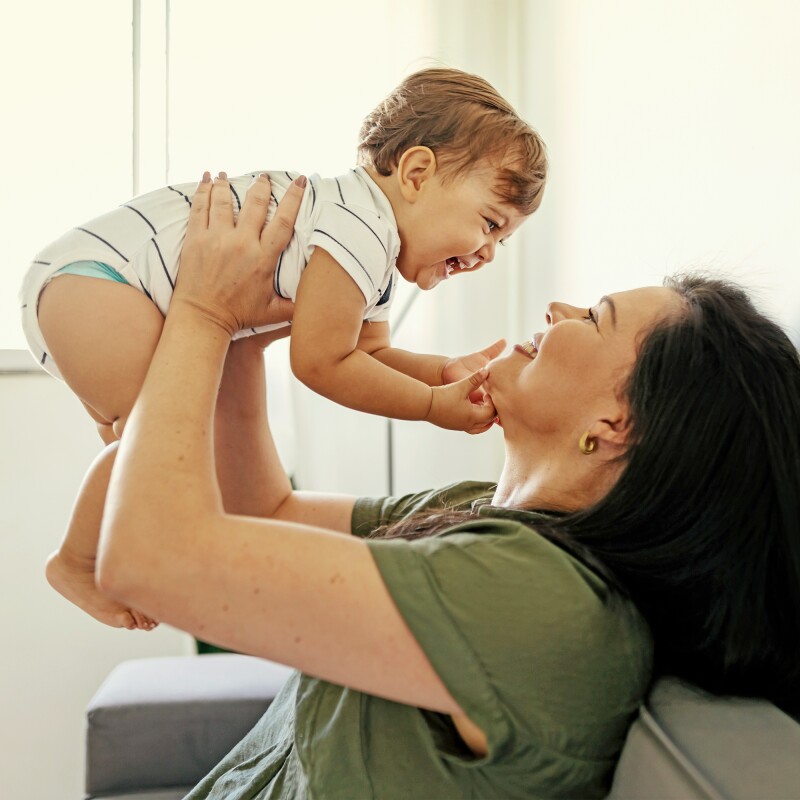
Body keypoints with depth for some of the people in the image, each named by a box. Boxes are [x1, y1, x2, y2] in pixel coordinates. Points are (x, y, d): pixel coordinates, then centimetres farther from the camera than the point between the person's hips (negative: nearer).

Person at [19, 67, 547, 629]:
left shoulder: (381, 258, 10)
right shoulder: (360, 228, -24)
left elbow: (369, 353, 14)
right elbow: (321, 363, -22)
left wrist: (445, 371, -2)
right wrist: (434, 405, -14)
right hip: (91, 276, -11)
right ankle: (77, 562, -1)